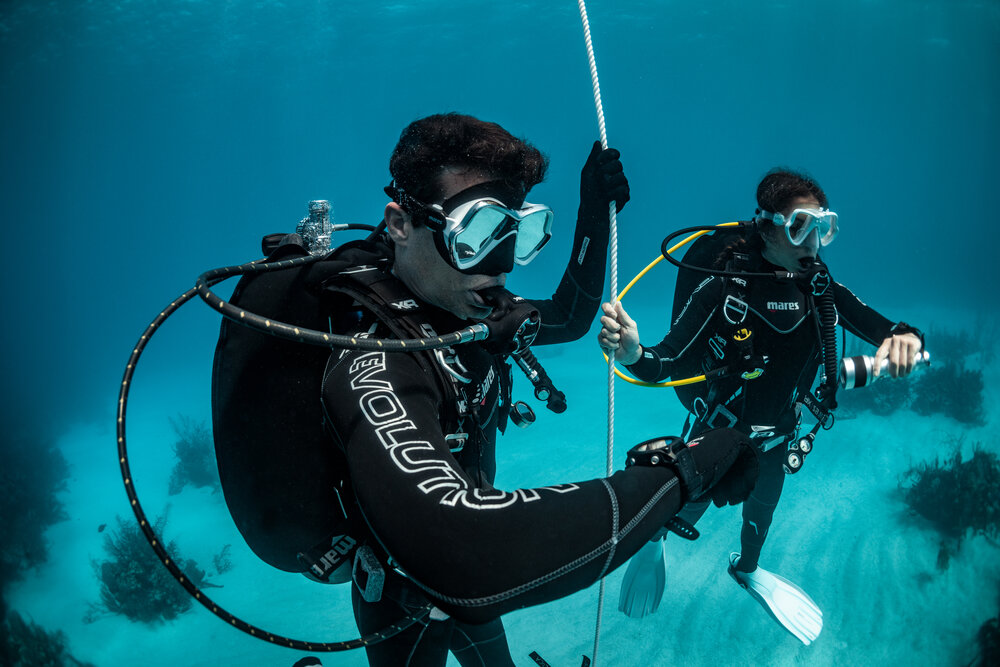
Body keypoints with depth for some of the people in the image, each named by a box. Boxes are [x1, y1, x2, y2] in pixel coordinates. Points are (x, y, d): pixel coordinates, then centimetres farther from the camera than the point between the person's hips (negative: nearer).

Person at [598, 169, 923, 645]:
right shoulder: (723, 286, -32)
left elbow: (881, 328, -14)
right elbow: (666, 363, -33)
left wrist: (905, 337, -39)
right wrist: (633, 355, -56)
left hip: (775, 441, 4)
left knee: (761, 514, 31)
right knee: (683, 515, 20)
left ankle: (747, 569, 67)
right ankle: (653, 540, 60)